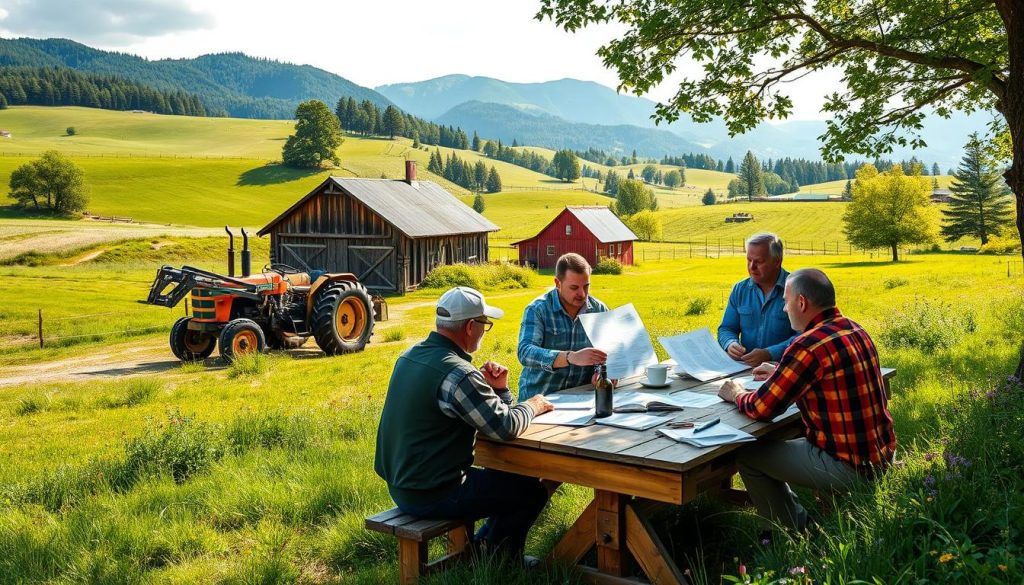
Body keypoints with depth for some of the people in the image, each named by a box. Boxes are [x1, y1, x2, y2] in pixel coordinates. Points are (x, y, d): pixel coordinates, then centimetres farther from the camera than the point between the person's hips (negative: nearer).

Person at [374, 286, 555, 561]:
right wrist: (533, 405, -5)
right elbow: (505, 428, -24)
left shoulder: (411, 355, 5)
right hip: (431, 495, -9)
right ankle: (492, 558, 21)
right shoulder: (456, 373, -25)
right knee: (532, 491, 3)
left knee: (505, 474, 26)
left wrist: (496, 389, -3)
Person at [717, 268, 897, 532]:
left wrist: (737, 395, 3)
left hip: (850, 467, -9)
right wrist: (779, 372, 28)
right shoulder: (855, 330, 5)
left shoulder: (809, 345, -23)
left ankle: (795, 530, 16)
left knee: (747, 455, 3)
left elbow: (762, 409, -18)